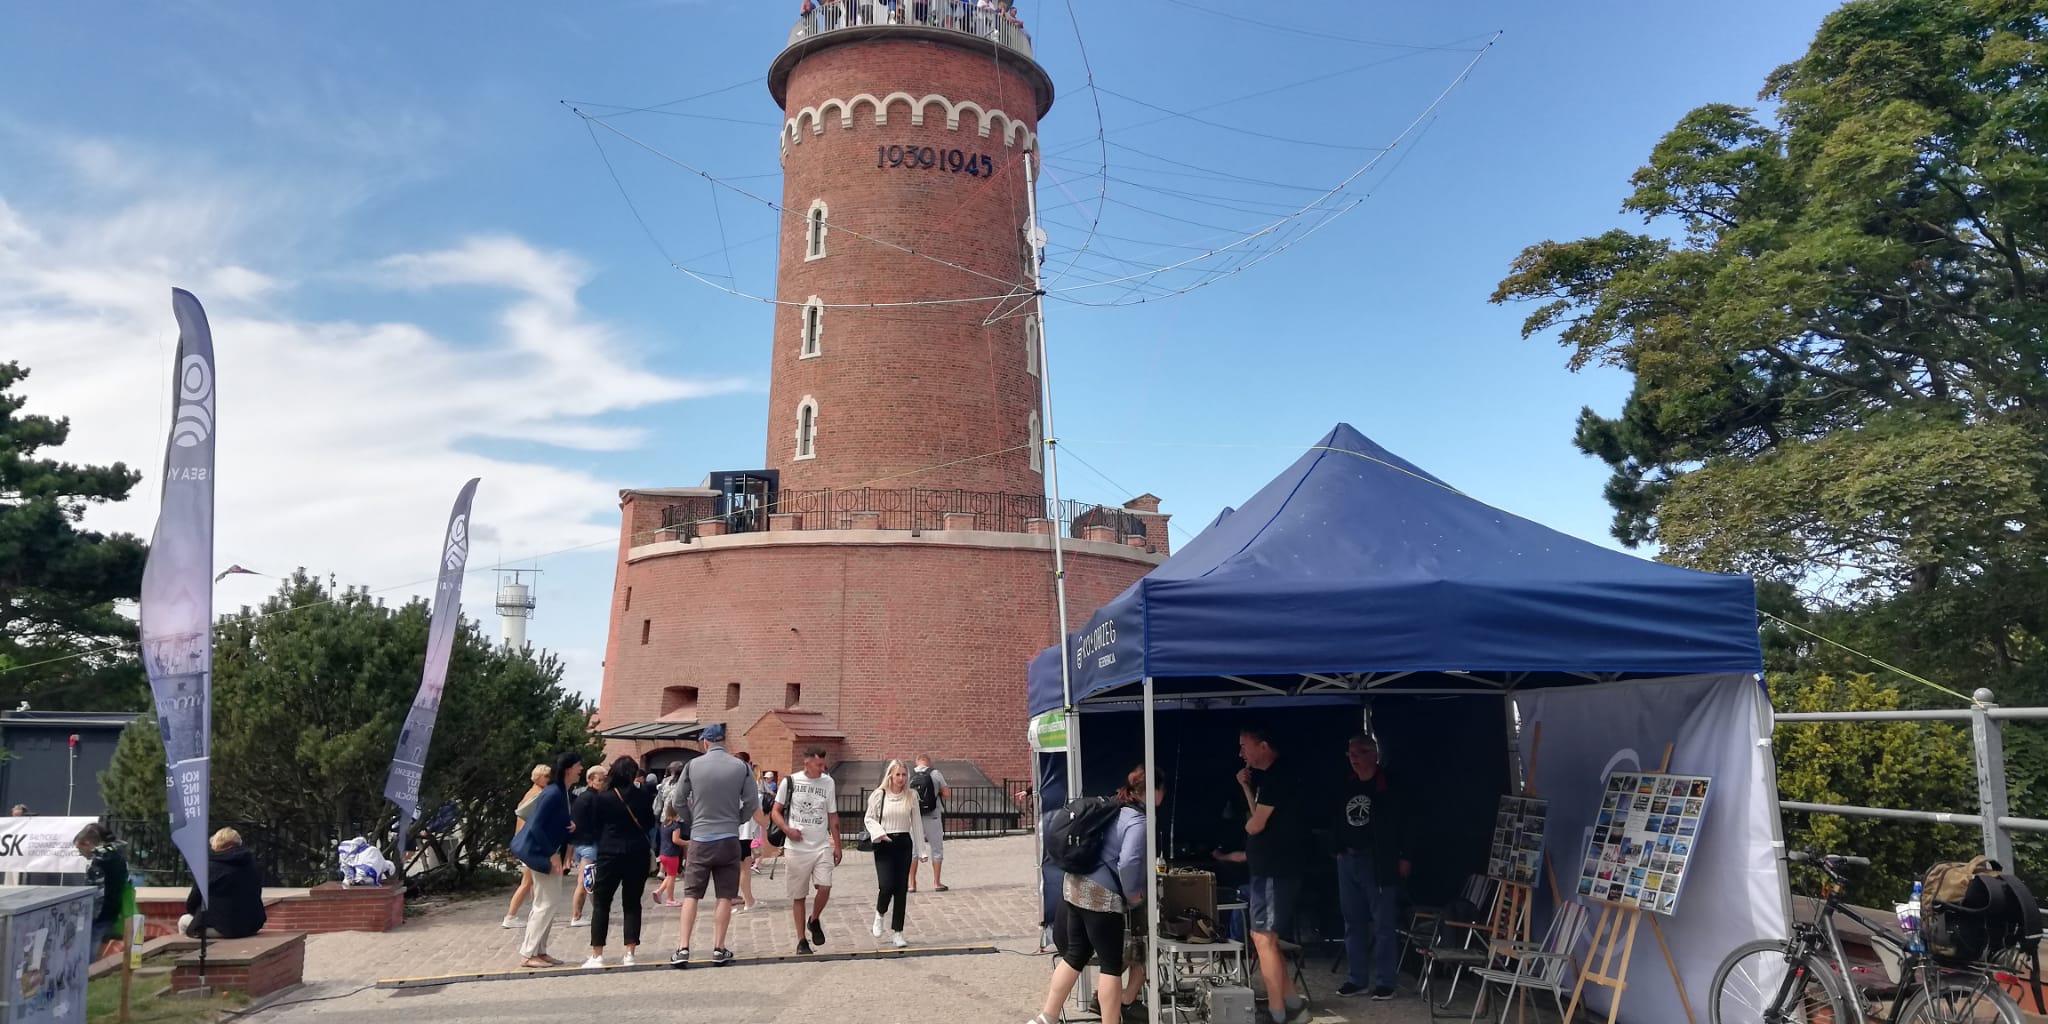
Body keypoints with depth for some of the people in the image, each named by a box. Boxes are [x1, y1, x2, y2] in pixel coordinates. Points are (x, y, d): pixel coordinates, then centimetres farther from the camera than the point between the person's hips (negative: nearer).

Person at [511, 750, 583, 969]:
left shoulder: (564, 794, 8)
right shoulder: (554, 793, -20)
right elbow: (536, 826, -23)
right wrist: (552, 854, -20)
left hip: (548, 854, 10)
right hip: (539, 853, -10)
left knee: (548, 904, 13)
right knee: (548, 904, -6)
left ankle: (538, 951, 20)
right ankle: (528, 954, 0)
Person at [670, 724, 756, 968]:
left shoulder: (693, 765, -4)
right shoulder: (740, 767, -5)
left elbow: (679, 799, 5)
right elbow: (751, 805, -2)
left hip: (700, 839, 0)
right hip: (729, 839, 0)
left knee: (691, 895, 8)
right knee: (725, 896, 8)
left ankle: (683, 949, 4)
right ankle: (719, 950, 10)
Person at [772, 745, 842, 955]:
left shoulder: (828, 783, 4)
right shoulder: (790, 782, -3)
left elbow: (833, 817, 11)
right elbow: (776, 812, 4)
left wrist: (837, 846, 9)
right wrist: (787, 829, -14)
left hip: (822, 846, 2)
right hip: (797, 847, -1)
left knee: (825, 887, -13)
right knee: (798, 895, 4)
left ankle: (814, 920, 16)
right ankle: (802, 940, 17)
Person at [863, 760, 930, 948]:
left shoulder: (911, 796, 4)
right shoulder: (879, 795, -4)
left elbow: (917, 823, 8)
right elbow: (869, 818, 3)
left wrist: (921, 850, 8)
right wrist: (878, 833, -16)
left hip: (904, 844, 3)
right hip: (884, 844, -3)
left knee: (901, 890, 3)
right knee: (886, 886, -15)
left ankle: (896, 932, 14)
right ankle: (879, 913, 18)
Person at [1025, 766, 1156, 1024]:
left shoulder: (1117, 810, 14)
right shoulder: (1139, 822, -15)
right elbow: (1128, 863, -29)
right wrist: (1133, 895, -13)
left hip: (1075, 885, 9)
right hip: (1101, 896, -9)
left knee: (1075, 954, 17)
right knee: (1112, 964, 3)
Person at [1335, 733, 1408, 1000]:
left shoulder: (1388, 785, -7)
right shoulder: (1347, 785, 10)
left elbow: (1403, 822, -8)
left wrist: (1403, 857, -11)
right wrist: (1337, 850, 11)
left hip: (1379, 862, -6)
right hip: (1348, 861, 6)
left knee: (1382, 924, -2)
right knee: (1353, 923, 11)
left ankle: (1384, 981, 5)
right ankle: (1357, 978, 19)